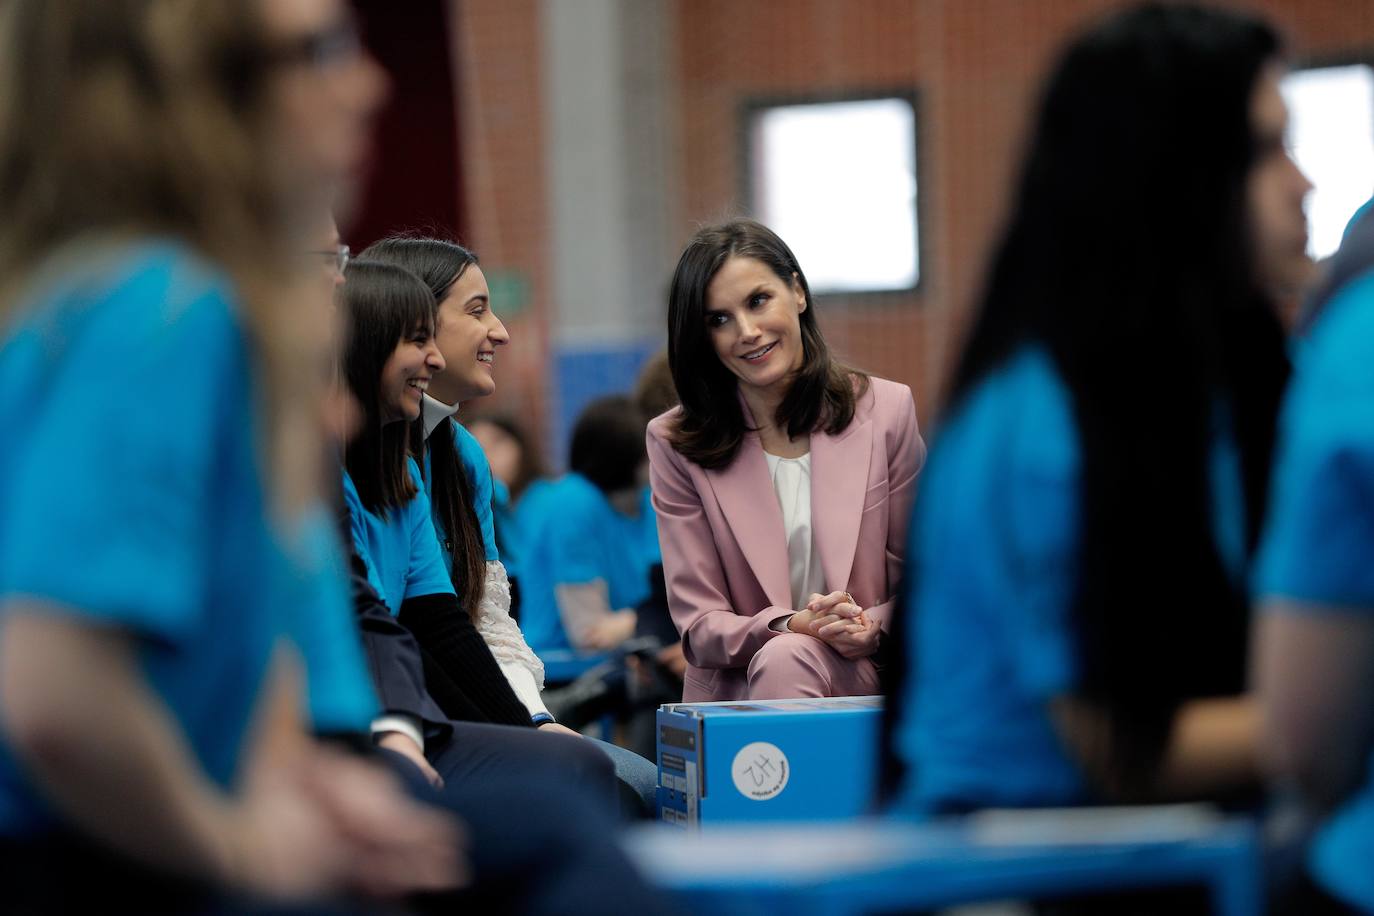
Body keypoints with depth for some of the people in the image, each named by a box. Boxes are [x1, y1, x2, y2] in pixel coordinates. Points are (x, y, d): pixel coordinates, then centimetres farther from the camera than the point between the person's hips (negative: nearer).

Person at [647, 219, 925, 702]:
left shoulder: (887, 410, 2)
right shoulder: (676, 444, 2)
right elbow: (698, 625, -1)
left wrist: (874, 628, -16)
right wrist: (792, 626, -21)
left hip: (866, 681, 0)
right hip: (734, 695, 0)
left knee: (784, 659, -33)